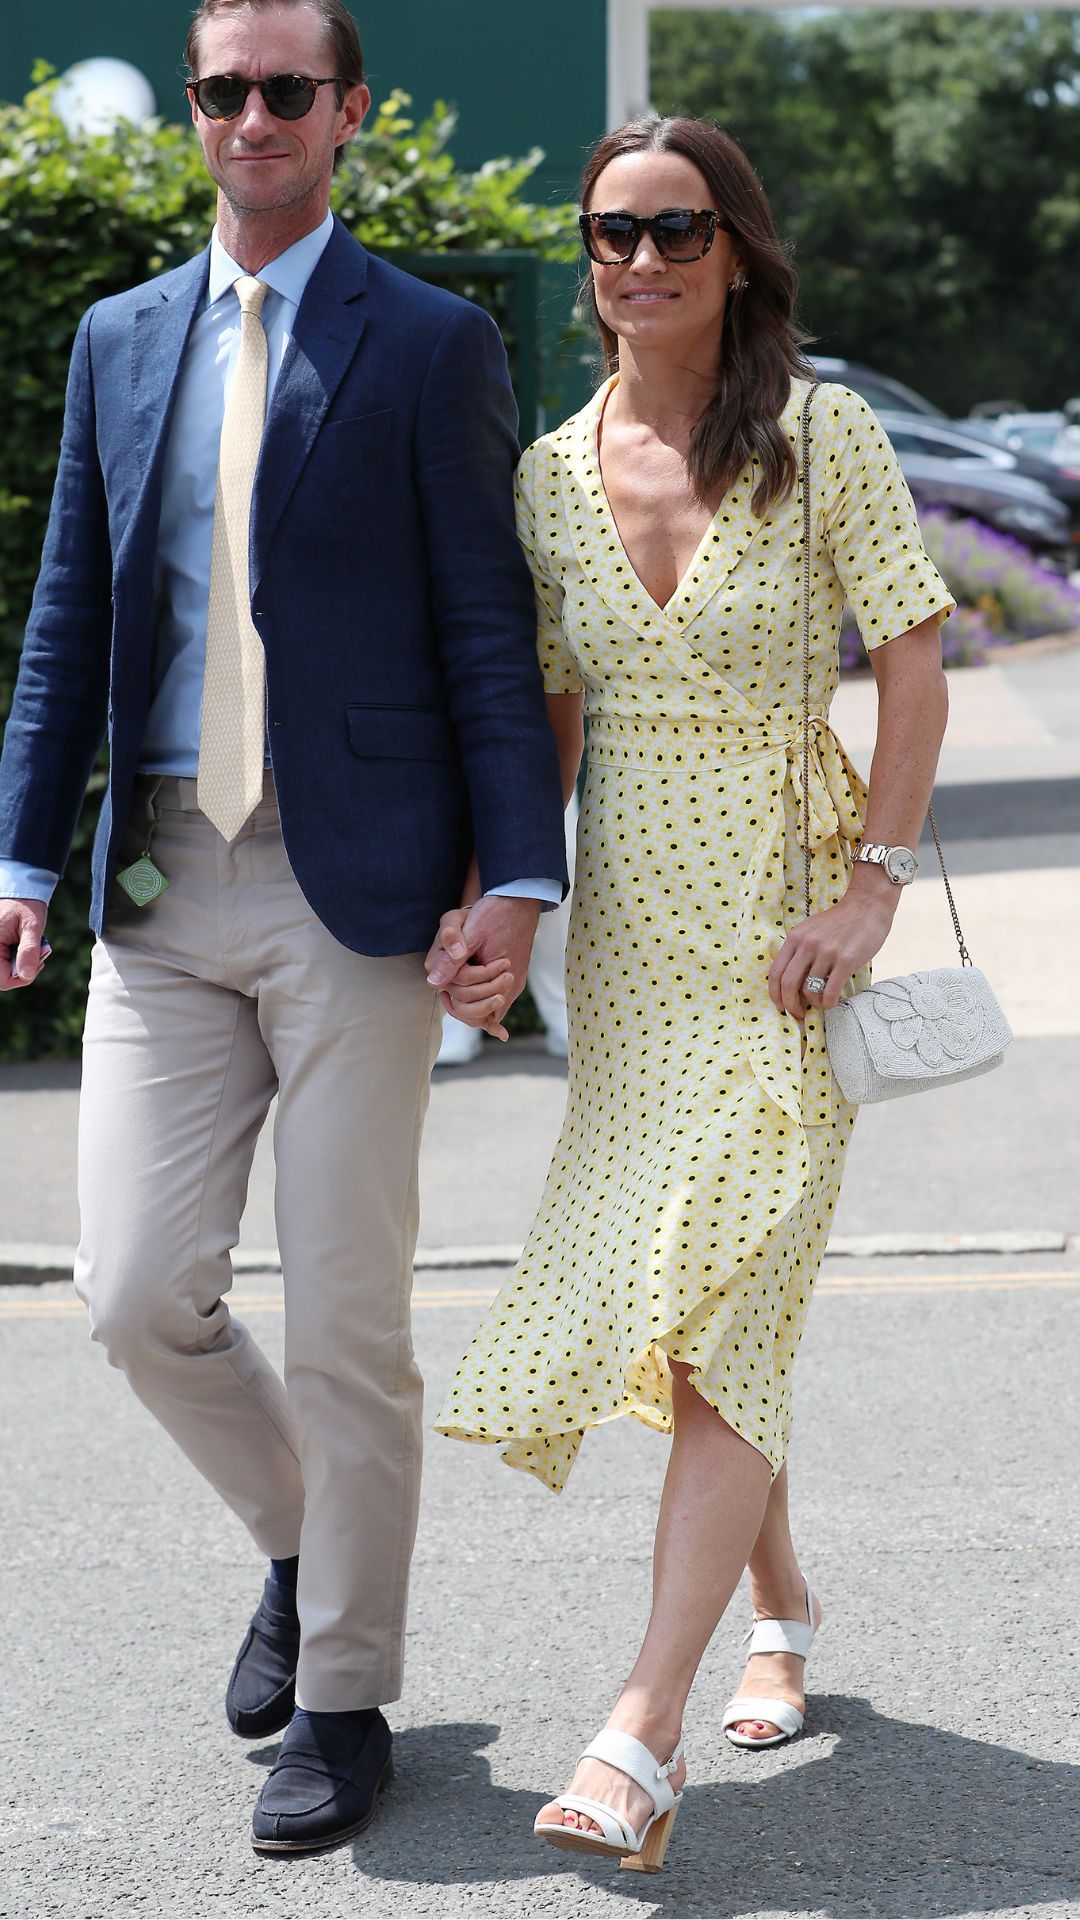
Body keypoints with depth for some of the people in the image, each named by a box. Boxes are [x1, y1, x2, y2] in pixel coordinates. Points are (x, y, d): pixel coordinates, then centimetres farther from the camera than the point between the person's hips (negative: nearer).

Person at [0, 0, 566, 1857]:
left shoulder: (430, 345, 0)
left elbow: (488, 633, -3)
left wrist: (516, 875, -11)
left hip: (352, 889, -4)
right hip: (162, 890, 4)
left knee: (344, 1321, 1)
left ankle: (343, 1699, 18)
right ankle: (304, 1545, 29)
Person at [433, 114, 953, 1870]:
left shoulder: (821, 438, -6)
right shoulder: (551, 473, 6)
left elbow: (916, 660, -6)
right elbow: (551, 710, 12)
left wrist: (871, 885, -14)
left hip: (784, 927, -5)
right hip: (628, 931, 5)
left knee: (724, 1295, -13)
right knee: (660, 1283, 10)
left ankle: (643, 1734, -16)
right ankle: (781, 1607, 33)